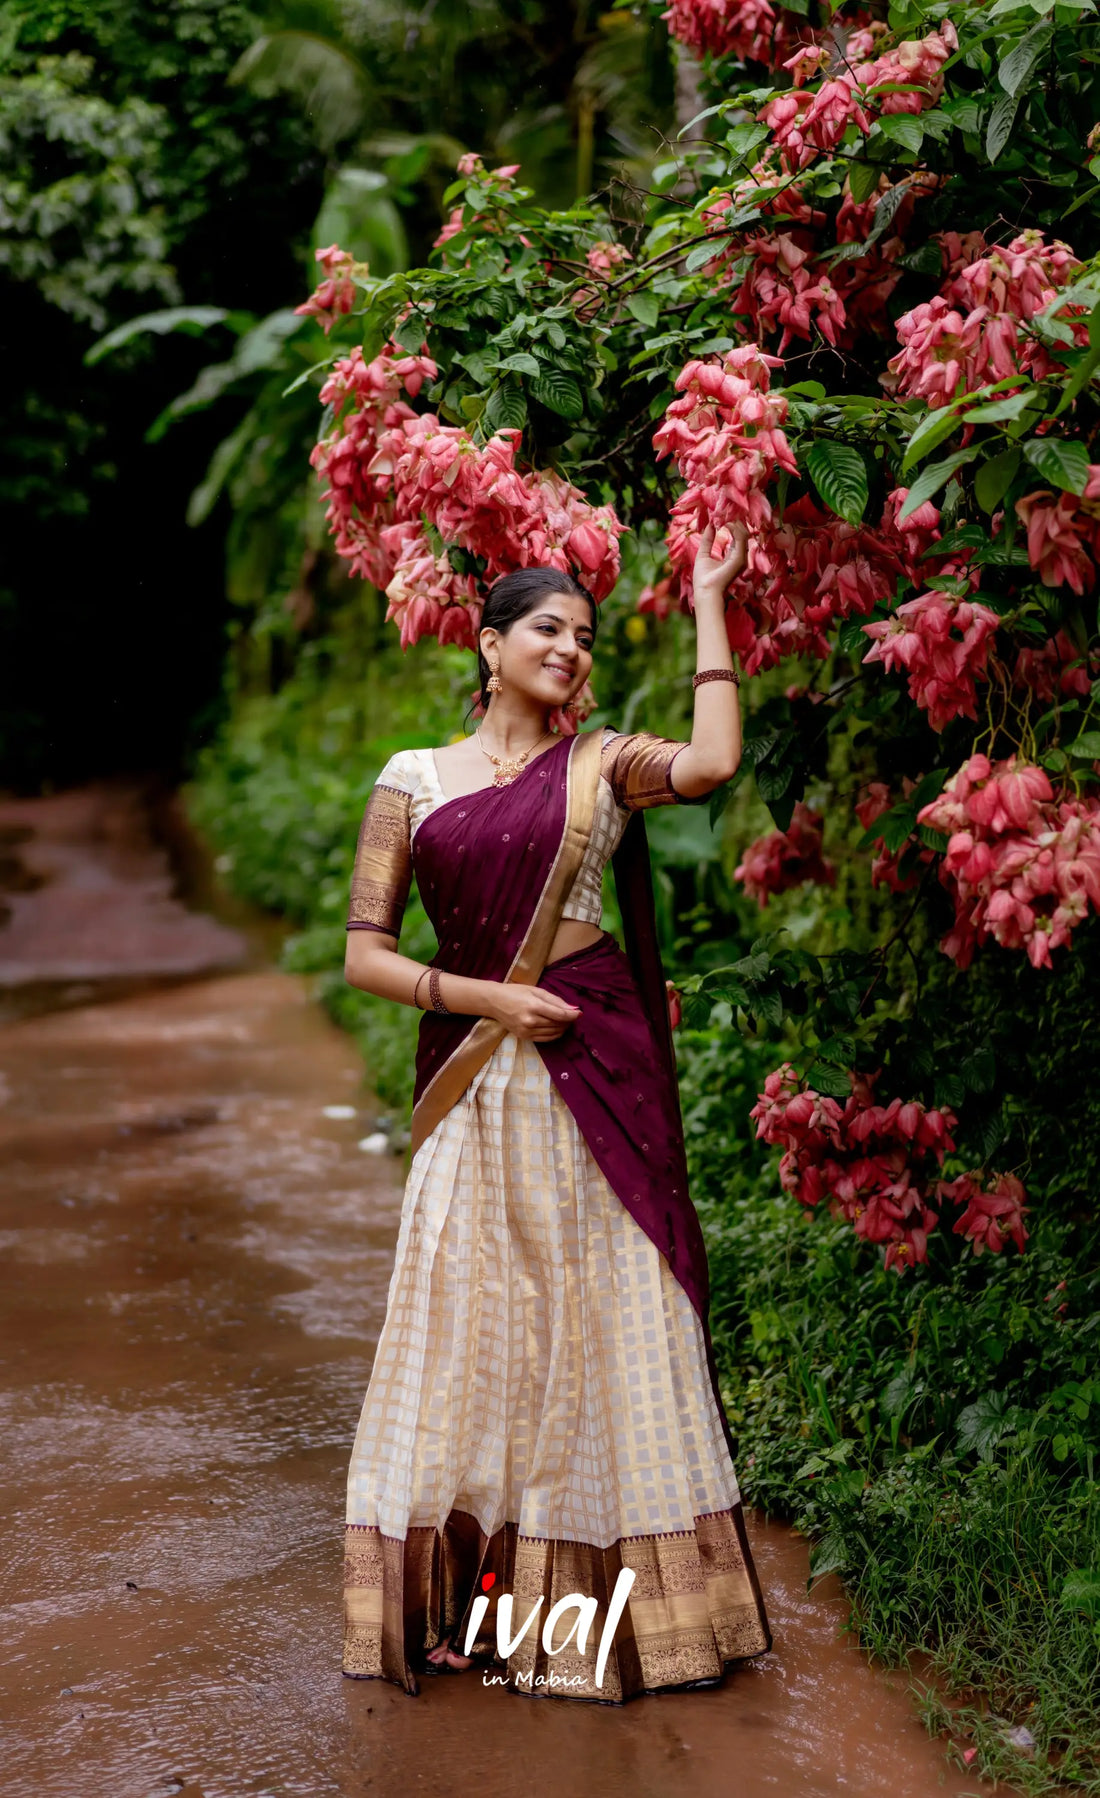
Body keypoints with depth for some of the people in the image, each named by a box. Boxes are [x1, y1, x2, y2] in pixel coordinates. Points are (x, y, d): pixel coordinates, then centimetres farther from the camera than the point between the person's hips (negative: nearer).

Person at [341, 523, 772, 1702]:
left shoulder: (605, 765, 6)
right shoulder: (414, 781, 7)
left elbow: (712, 764, -16)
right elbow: (365, 954, 4)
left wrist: (707, 599, -6)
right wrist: (486, 997, -10)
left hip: (595, 1073, 0)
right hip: (473, 1088, 1)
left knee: (603, 1325, 2)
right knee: (474, 1330, 4)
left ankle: (593, 1600, 12)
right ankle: (470, 1595, 16)